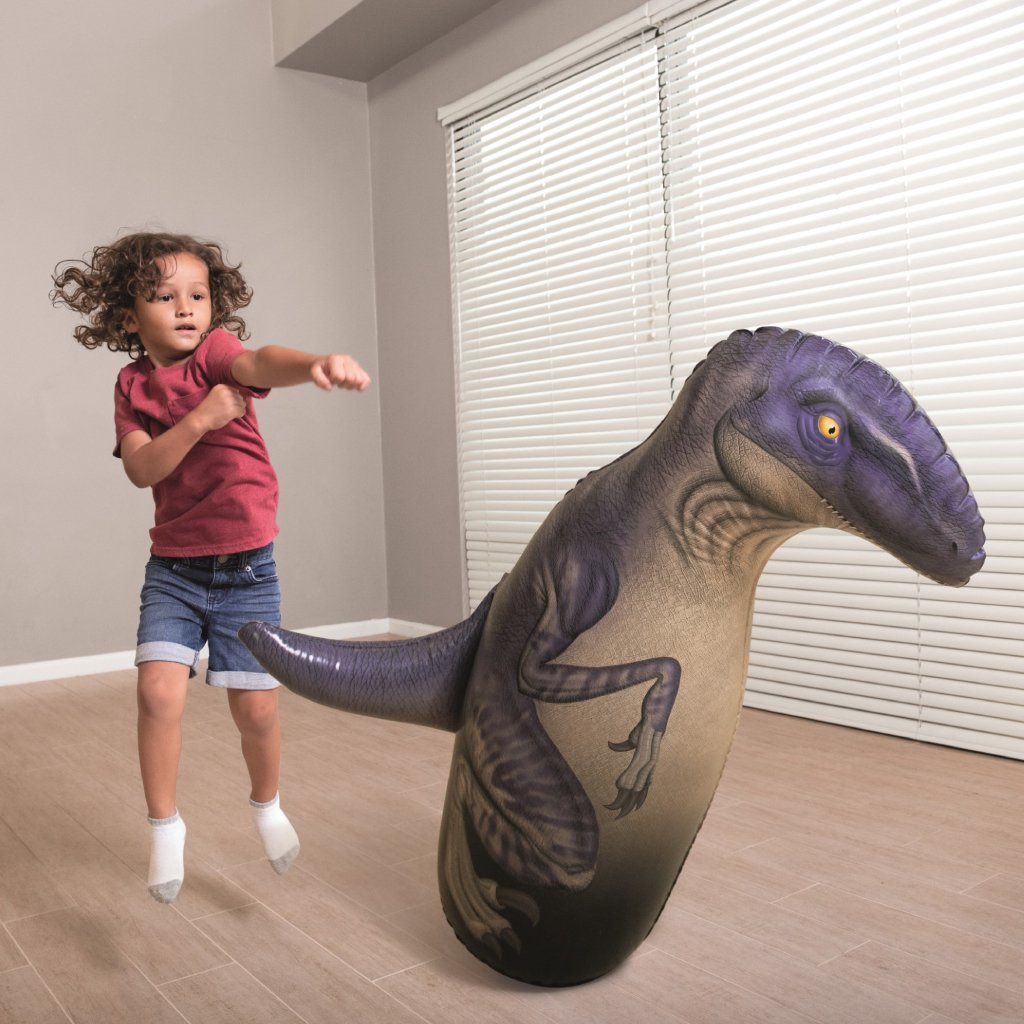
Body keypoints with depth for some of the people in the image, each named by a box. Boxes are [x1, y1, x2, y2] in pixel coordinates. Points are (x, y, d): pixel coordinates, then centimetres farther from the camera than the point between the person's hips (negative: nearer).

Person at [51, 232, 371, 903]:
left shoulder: (216, 352, -6)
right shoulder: (133, 385, 4)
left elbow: (261, 362, -31)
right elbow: (142, 469, -10)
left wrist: (319, 363, -54)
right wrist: (200, 419, -24)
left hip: (246, 568, -2)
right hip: (172, 568, 3)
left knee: (255, 707, 2)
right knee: (159, 689, -13)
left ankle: (268, 806, 32)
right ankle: (166, 825, 9)